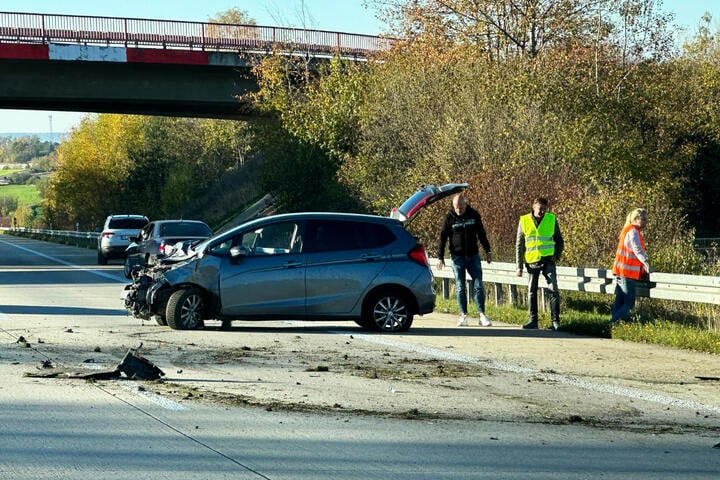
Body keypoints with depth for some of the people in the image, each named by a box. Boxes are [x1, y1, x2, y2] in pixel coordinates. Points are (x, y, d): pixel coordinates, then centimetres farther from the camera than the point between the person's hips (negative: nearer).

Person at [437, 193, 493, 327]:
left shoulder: (474, 215, 1)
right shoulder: (449, 218, -3)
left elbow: (481, 234, 12)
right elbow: (443, 238, 1)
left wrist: (487, 251, 14)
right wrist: (441, 257, -2)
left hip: (473, 256, 1)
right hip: (457, 257, -1)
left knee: (478, 286, -3)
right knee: (460, 287, 3)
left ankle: (482, 315, -1)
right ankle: (463, 315, 8)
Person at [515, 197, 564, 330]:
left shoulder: (552, 219, 2)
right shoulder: (524, 221, 1)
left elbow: (559, 241, 12)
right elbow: (519, 245, 7)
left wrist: (557, 255, -5)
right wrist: (519, 266, 4)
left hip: (548, 260, -1)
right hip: (532, 262, 1)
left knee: (553, 290, -10)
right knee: (532, 292, 6)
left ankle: (555, 320, -6)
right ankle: (533, 320, 15)